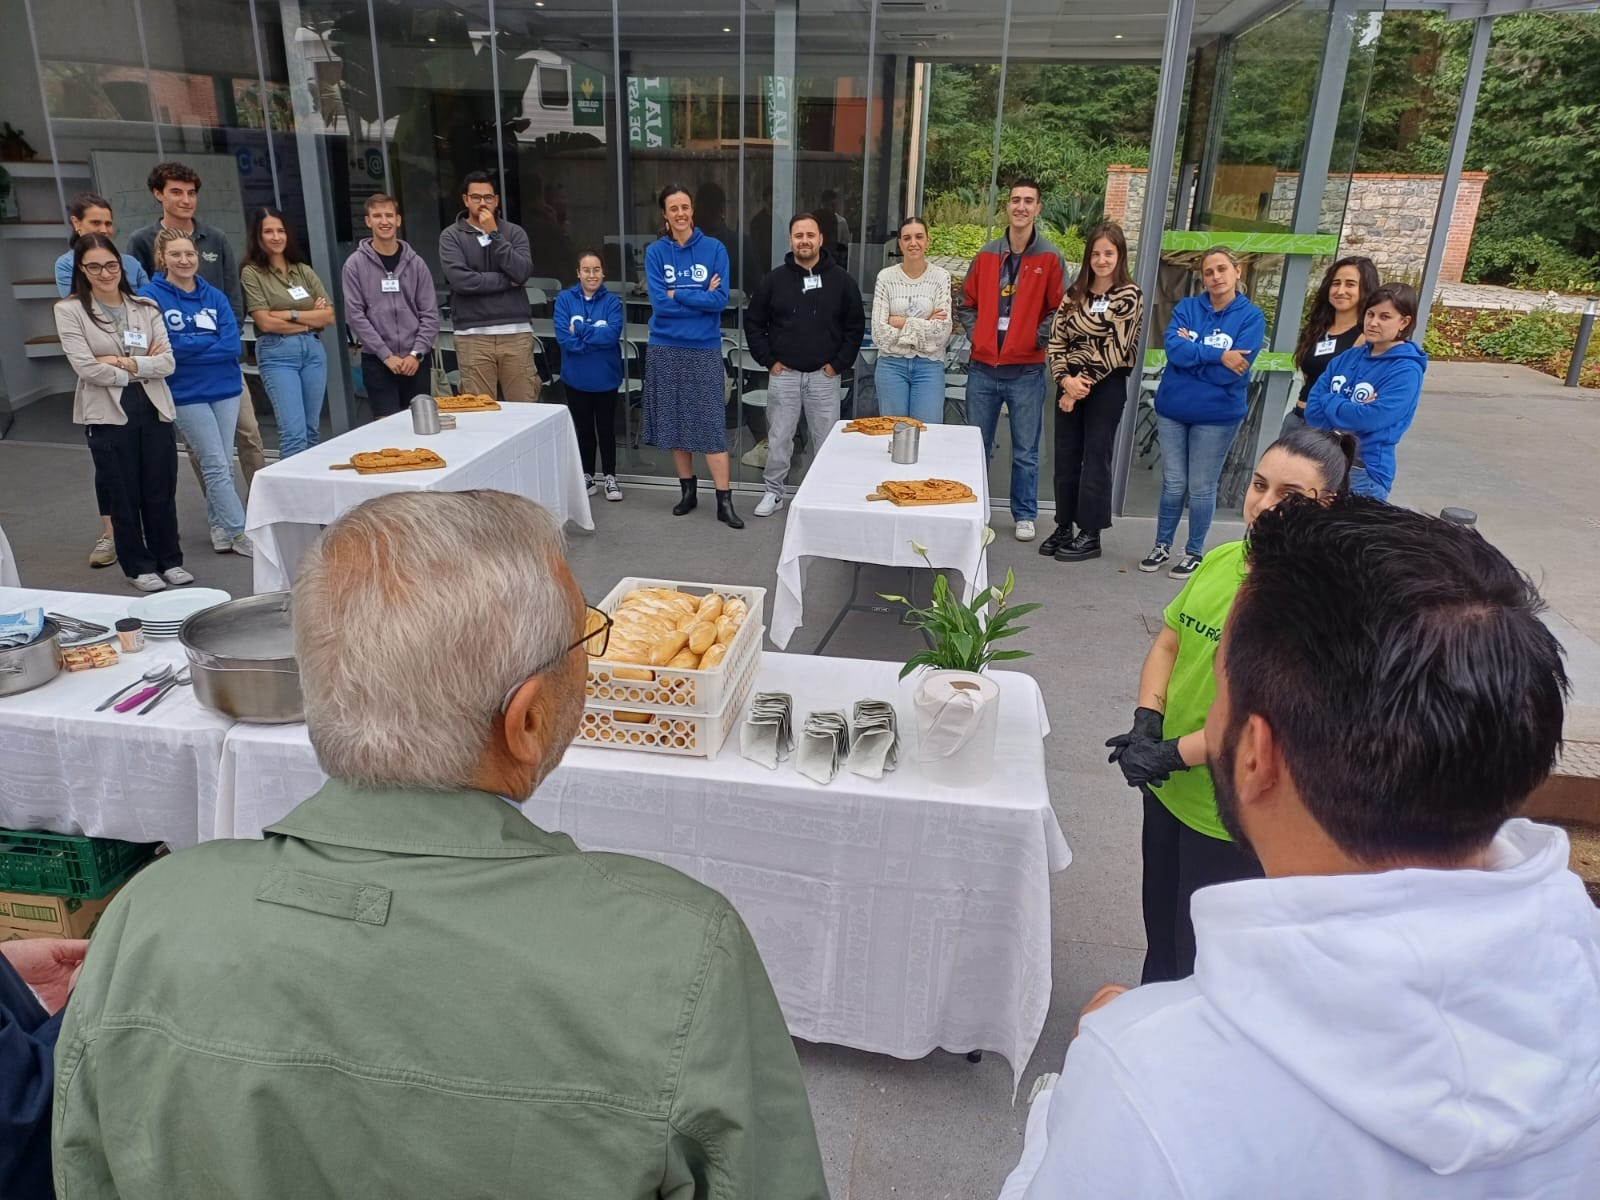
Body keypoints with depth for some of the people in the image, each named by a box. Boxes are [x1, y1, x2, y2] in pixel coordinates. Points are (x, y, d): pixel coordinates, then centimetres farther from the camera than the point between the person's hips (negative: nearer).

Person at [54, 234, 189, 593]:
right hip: (107, 413, -2)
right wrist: (142, 368, -7)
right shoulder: (70, 310, -1)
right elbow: (85, 367, -11)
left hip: (154, 409, 2)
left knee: (161, 490, 7)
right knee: (123, 494, 6)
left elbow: (167, 362, -1)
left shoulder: (146, 307, 8)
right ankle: (138, 566, 18)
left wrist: (126, 363, -14)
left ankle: (170, 560, 20)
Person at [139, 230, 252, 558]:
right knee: (217, 467, -4)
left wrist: (187, 345, -12)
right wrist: (211, 342, -11)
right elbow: (164, 347, -14)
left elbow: (233, 345, -6)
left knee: (224, 465, 10)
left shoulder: (214, 297, 5)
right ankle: (239, 534, 0)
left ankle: (218, 525, 25)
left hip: (226, 387, 4)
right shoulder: (150, 297, -5)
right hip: (186, 395, -4)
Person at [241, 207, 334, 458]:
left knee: (312, 429, 8)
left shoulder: (304, 270, 12)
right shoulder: (252, 273, 0)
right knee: (293, 431, -12)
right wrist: (311, 320, -3)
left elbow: (329, 316, 5)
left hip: (313, 350, 5)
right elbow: (265, 322, -8)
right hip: (277, 353, -4)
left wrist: (291, 315, -7)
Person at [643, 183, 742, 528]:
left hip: (705, 348, -2)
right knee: (675, 422, 8)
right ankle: (688, 489, 23)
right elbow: (659, 302, -9)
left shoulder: (714, 248, 0)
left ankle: (724, 501, -3)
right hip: (666, 348, 2)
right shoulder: (655, 252, 2)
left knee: (712, 424, -5)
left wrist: (677, 295, -11)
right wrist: (701, 296, -10)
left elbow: (720, 300, -10)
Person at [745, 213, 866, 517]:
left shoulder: (841, 280, 1)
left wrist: (839, 364, -2)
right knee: (778, 438, 5)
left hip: (825, 376, 0)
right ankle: (774, 492, 18)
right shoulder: (773, 280, 3)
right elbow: (753, 323, 8)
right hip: (783, 375, 1)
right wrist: (769, 361, 0)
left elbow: (856, 326, 5)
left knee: (826, 440, 4)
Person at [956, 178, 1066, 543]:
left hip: (1025, 370, -3)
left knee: (1025, 451, 5)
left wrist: (1036, 339, -9)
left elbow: (1058, 310, 0)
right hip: (983, 366, 3)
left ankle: (1025, 515, 17)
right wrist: (975, 335, 2)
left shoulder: (1050, 258, -1)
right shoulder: (987, 255, 8)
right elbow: (967, 303, 15)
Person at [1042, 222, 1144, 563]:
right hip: (1069, 383, 5)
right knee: (1065, 456, 8)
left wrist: (1083, 384, -11)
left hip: (1106, 386, -5)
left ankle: (1090, 535, 7)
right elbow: (1056, 338, 1)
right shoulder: (1075, 292, 9)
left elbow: (1114, 348, -12)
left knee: (1095, 458, 0)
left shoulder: (1129, 295, -6)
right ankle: (1064, 526, 19)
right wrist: (1066, 379, -13)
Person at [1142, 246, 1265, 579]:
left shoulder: (1251, 317, -6)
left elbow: (1232, 371, -17)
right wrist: (1218, 355, -20)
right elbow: (1173, 348, -15)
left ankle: (1195, 552, 21)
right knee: (1173, 484, 10)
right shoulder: (1187, 307, 2)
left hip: (1218, 415, -2)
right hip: (1173, 408, 2)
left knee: (1201, 488, 7)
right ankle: (1162, 546, 25)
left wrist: (1191, 352, -12)